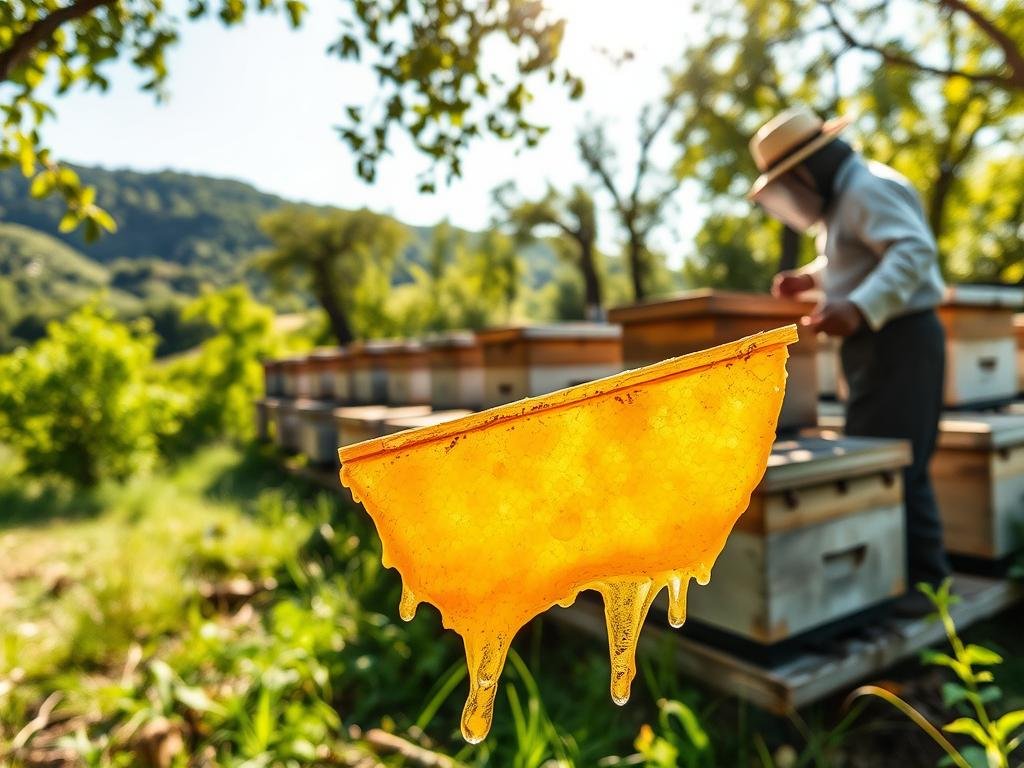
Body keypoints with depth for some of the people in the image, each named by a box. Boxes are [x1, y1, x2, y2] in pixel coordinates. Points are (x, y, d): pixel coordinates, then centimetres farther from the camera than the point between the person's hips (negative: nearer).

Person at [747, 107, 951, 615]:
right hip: (877, 342, 11)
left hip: (898, 339, -10)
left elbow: (913, 251, -28)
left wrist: (859, 308, -39)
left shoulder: (867, 188, -15)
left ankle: (925, 581, 5)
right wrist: (811, 277, 17)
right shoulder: (844, 194, 17)